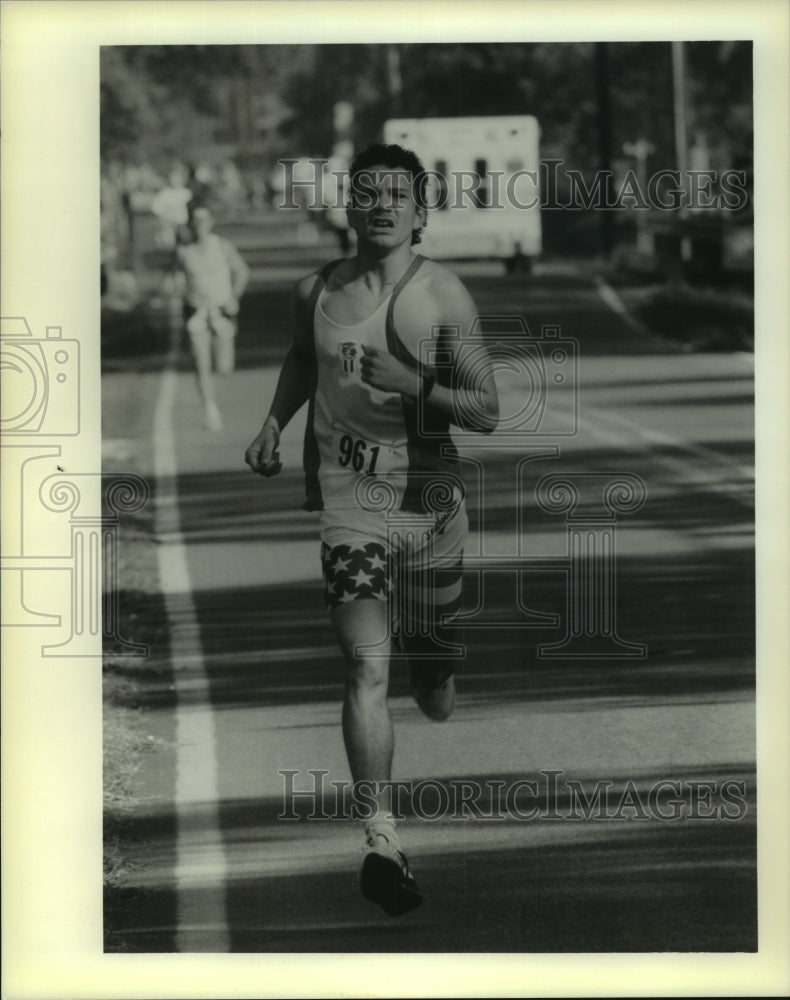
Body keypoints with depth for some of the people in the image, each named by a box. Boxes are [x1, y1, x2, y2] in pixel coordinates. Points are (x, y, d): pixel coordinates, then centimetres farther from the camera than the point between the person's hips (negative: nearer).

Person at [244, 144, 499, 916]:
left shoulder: (445, 297, -4)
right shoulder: (316, 293, 3)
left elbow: (487, 412, -6)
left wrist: (415, 387, -20)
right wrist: (274, 423, 12)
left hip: (430, 495, 0)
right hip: (346, 494, 0)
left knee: (436, 698, 12)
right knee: (368, 664, -20)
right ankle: (381, 839, -23)